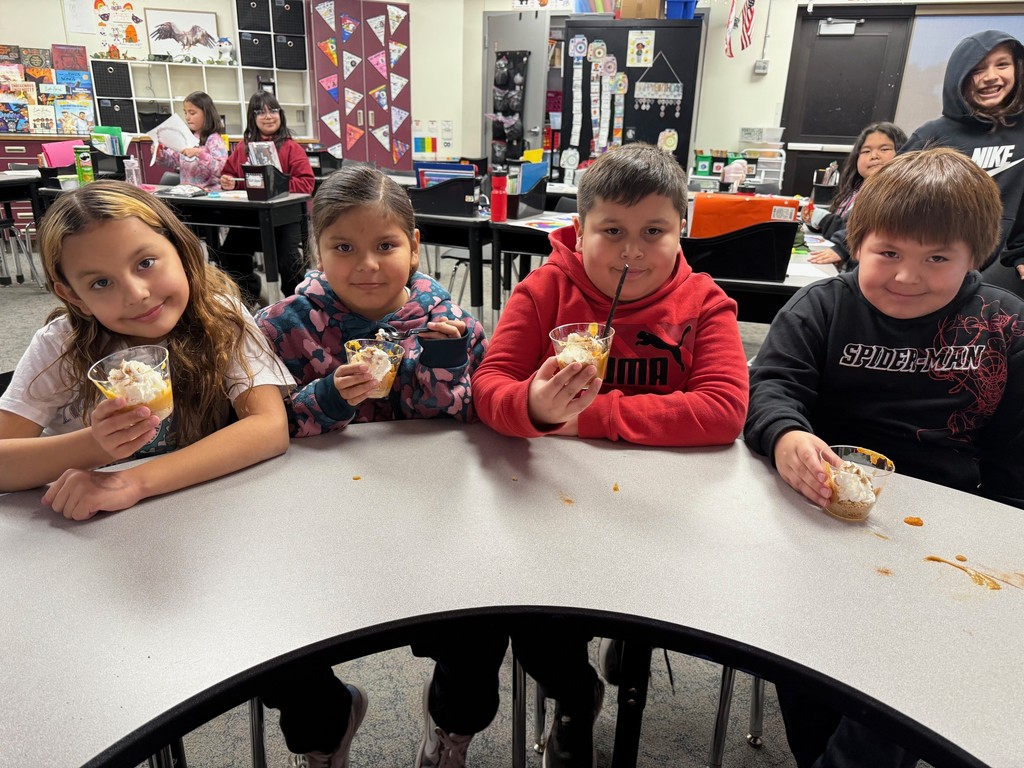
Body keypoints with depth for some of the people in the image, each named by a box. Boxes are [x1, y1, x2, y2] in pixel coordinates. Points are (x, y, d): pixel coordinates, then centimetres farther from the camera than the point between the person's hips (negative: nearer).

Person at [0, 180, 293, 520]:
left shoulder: (221, 316, -15)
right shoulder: (62, 345, -12)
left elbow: (272, 427, -26)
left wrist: (137, 481, -33)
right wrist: (95, 445, -34)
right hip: (89, 527, 2)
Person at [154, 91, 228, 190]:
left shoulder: (214, 139, -7)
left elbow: (222, 169, -22)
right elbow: (173, 161, 24)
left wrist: (200, 154, -29)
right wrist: (160, 153, 6)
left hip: (209, 192, -7)